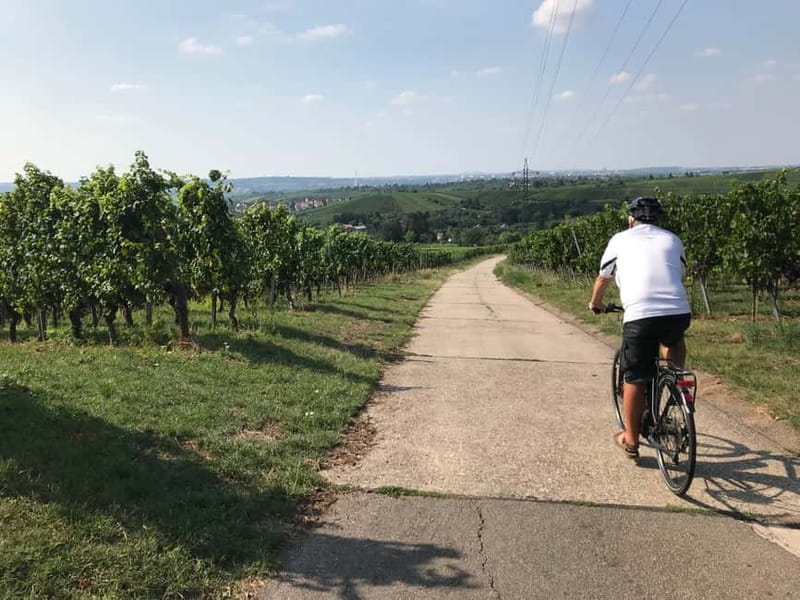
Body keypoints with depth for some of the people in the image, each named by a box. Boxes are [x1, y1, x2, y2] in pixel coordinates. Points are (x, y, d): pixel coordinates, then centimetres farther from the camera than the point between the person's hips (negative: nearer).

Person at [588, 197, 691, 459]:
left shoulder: (621, 239, 16)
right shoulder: (672, 239, 21)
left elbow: (603, 279, 27)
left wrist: (595, 303, 46)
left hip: (640, 317, -2)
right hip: (680, 313, 2)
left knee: (635, 380, 12)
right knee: (673, 338, 38)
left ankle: (631, 440, 22)